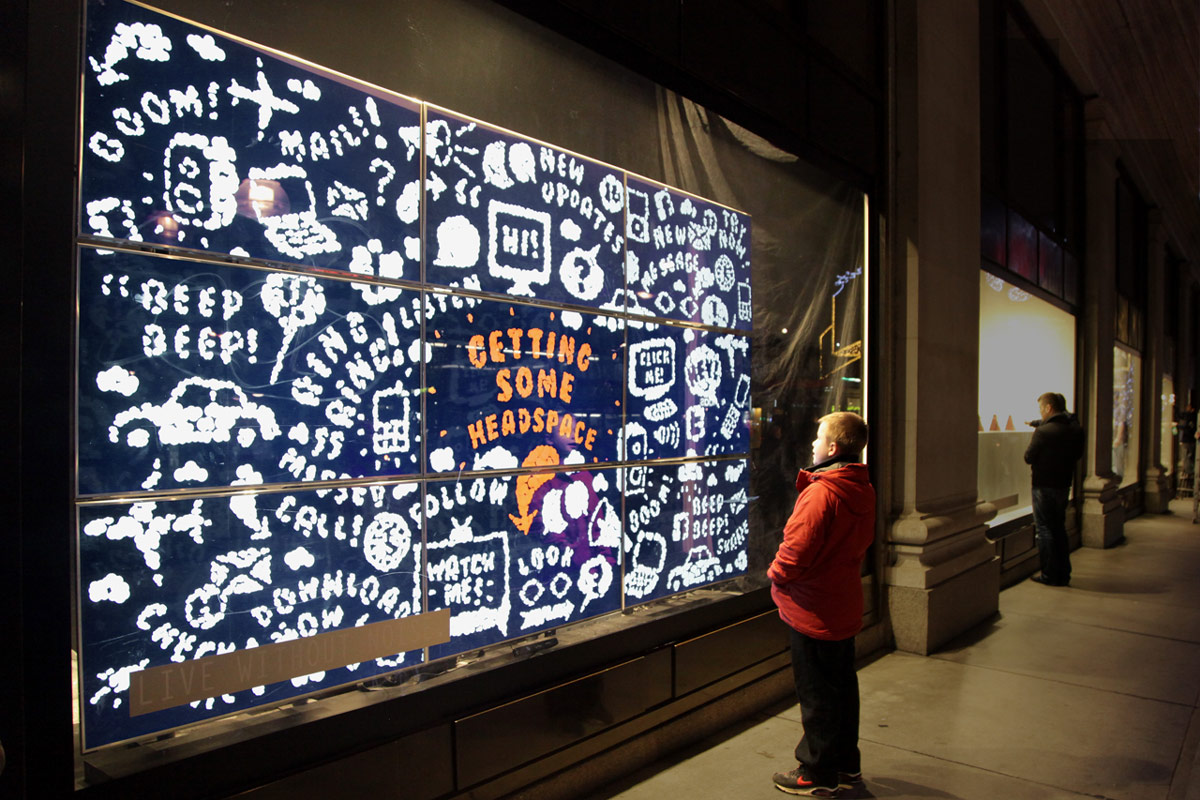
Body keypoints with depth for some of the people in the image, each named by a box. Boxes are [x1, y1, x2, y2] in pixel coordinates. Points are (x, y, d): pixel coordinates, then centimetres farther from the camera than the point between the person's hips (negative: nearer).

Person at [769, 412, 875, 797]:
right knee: (842, 686, 20)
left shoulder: (820, 493, -25)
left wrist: (776, 573, -7)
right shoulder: (863, 490, 3)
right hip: (845, 608, 9)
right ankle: (846, 764, 34)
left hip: (814, 612, -9)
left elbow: (796, 551, -27)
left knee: (816, 693, 5)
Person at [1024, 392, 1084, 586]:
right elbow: (1078, 454, 14)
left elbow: (1028, 457, -12)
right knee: (1059, 528, 16)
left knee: (1044, 529, 2)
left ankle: (1050, 575, 5)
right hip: (1064, 483, 7)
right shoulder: (1075, 428, 2)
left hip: (1044, 485, -7)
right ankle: (1064, 574, 21)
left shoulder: (1043, 431, -18)